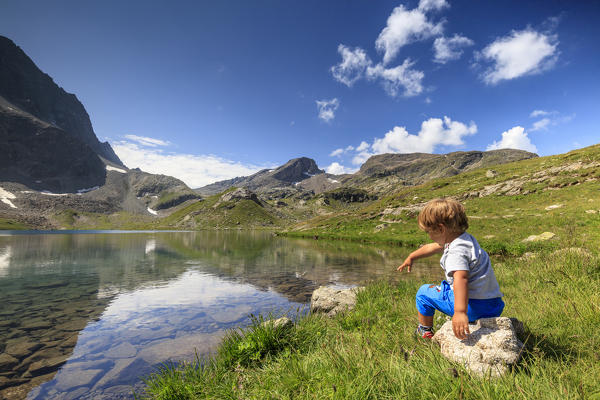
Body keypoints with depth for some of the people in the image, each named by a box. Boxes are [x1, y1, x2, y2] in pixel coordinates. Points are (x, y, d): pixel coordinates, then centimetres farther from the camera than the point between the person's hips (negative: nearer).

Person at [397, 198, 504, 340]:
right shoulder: (464, 238, 10)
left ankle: (425, 332, 22)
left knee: (424, 292, 4)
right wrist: (411, 257, 33)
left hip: (473, 306, -9)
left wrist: (460, 312, -50)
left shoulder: (456, 252, -23)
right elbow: (432, 248, 21)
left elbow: (461, 279, -40)